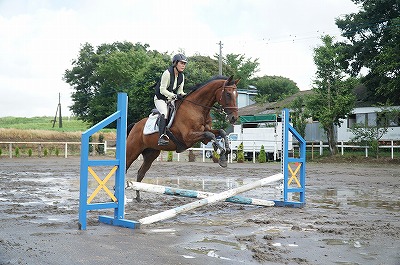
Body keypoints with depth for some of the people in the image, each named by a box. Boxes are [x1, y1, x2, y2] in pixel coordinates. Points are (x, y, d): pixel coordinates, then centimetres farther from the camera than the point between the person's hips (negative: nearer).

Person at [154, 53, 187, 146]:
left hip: (171, 99, 8)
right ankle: (162, 136, -39)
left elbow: (180, 91, 8)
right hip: (160, 99, -8)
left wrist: (185, 95, -14)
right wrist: (174, 96, -29)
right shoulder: (167, 73, -17)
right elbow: (162, 90, -20)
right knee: (164, 113, -31)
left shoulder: (182, 76, 5)